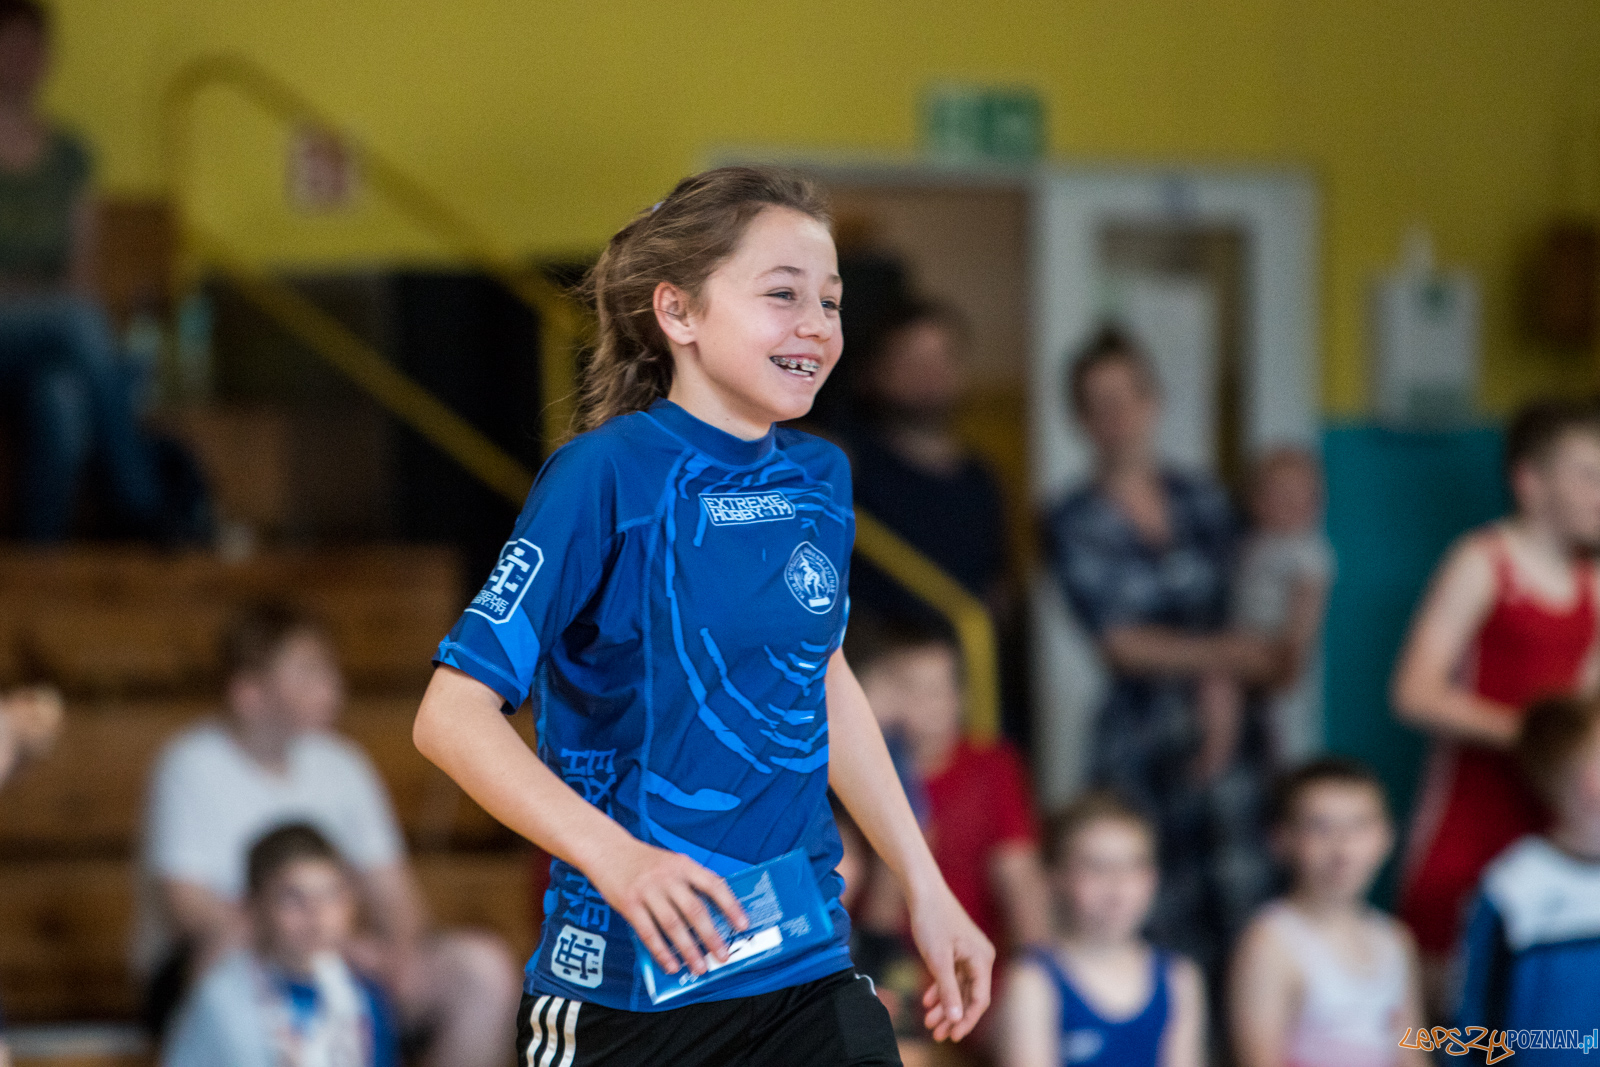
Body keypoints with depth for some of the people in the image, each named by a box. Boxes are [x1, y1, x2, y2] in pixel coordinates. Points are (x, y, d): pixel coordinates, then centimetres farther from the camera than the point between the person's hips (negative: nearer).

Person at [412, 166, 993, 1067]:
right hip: (627, 984, -5)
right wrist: (615, 856, -28)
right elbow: (453, 713, -16)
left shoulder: (821, 478, 7)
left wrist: (924, 886, 25)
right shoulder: (610, 475, -12)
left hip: (809, 971, 5)